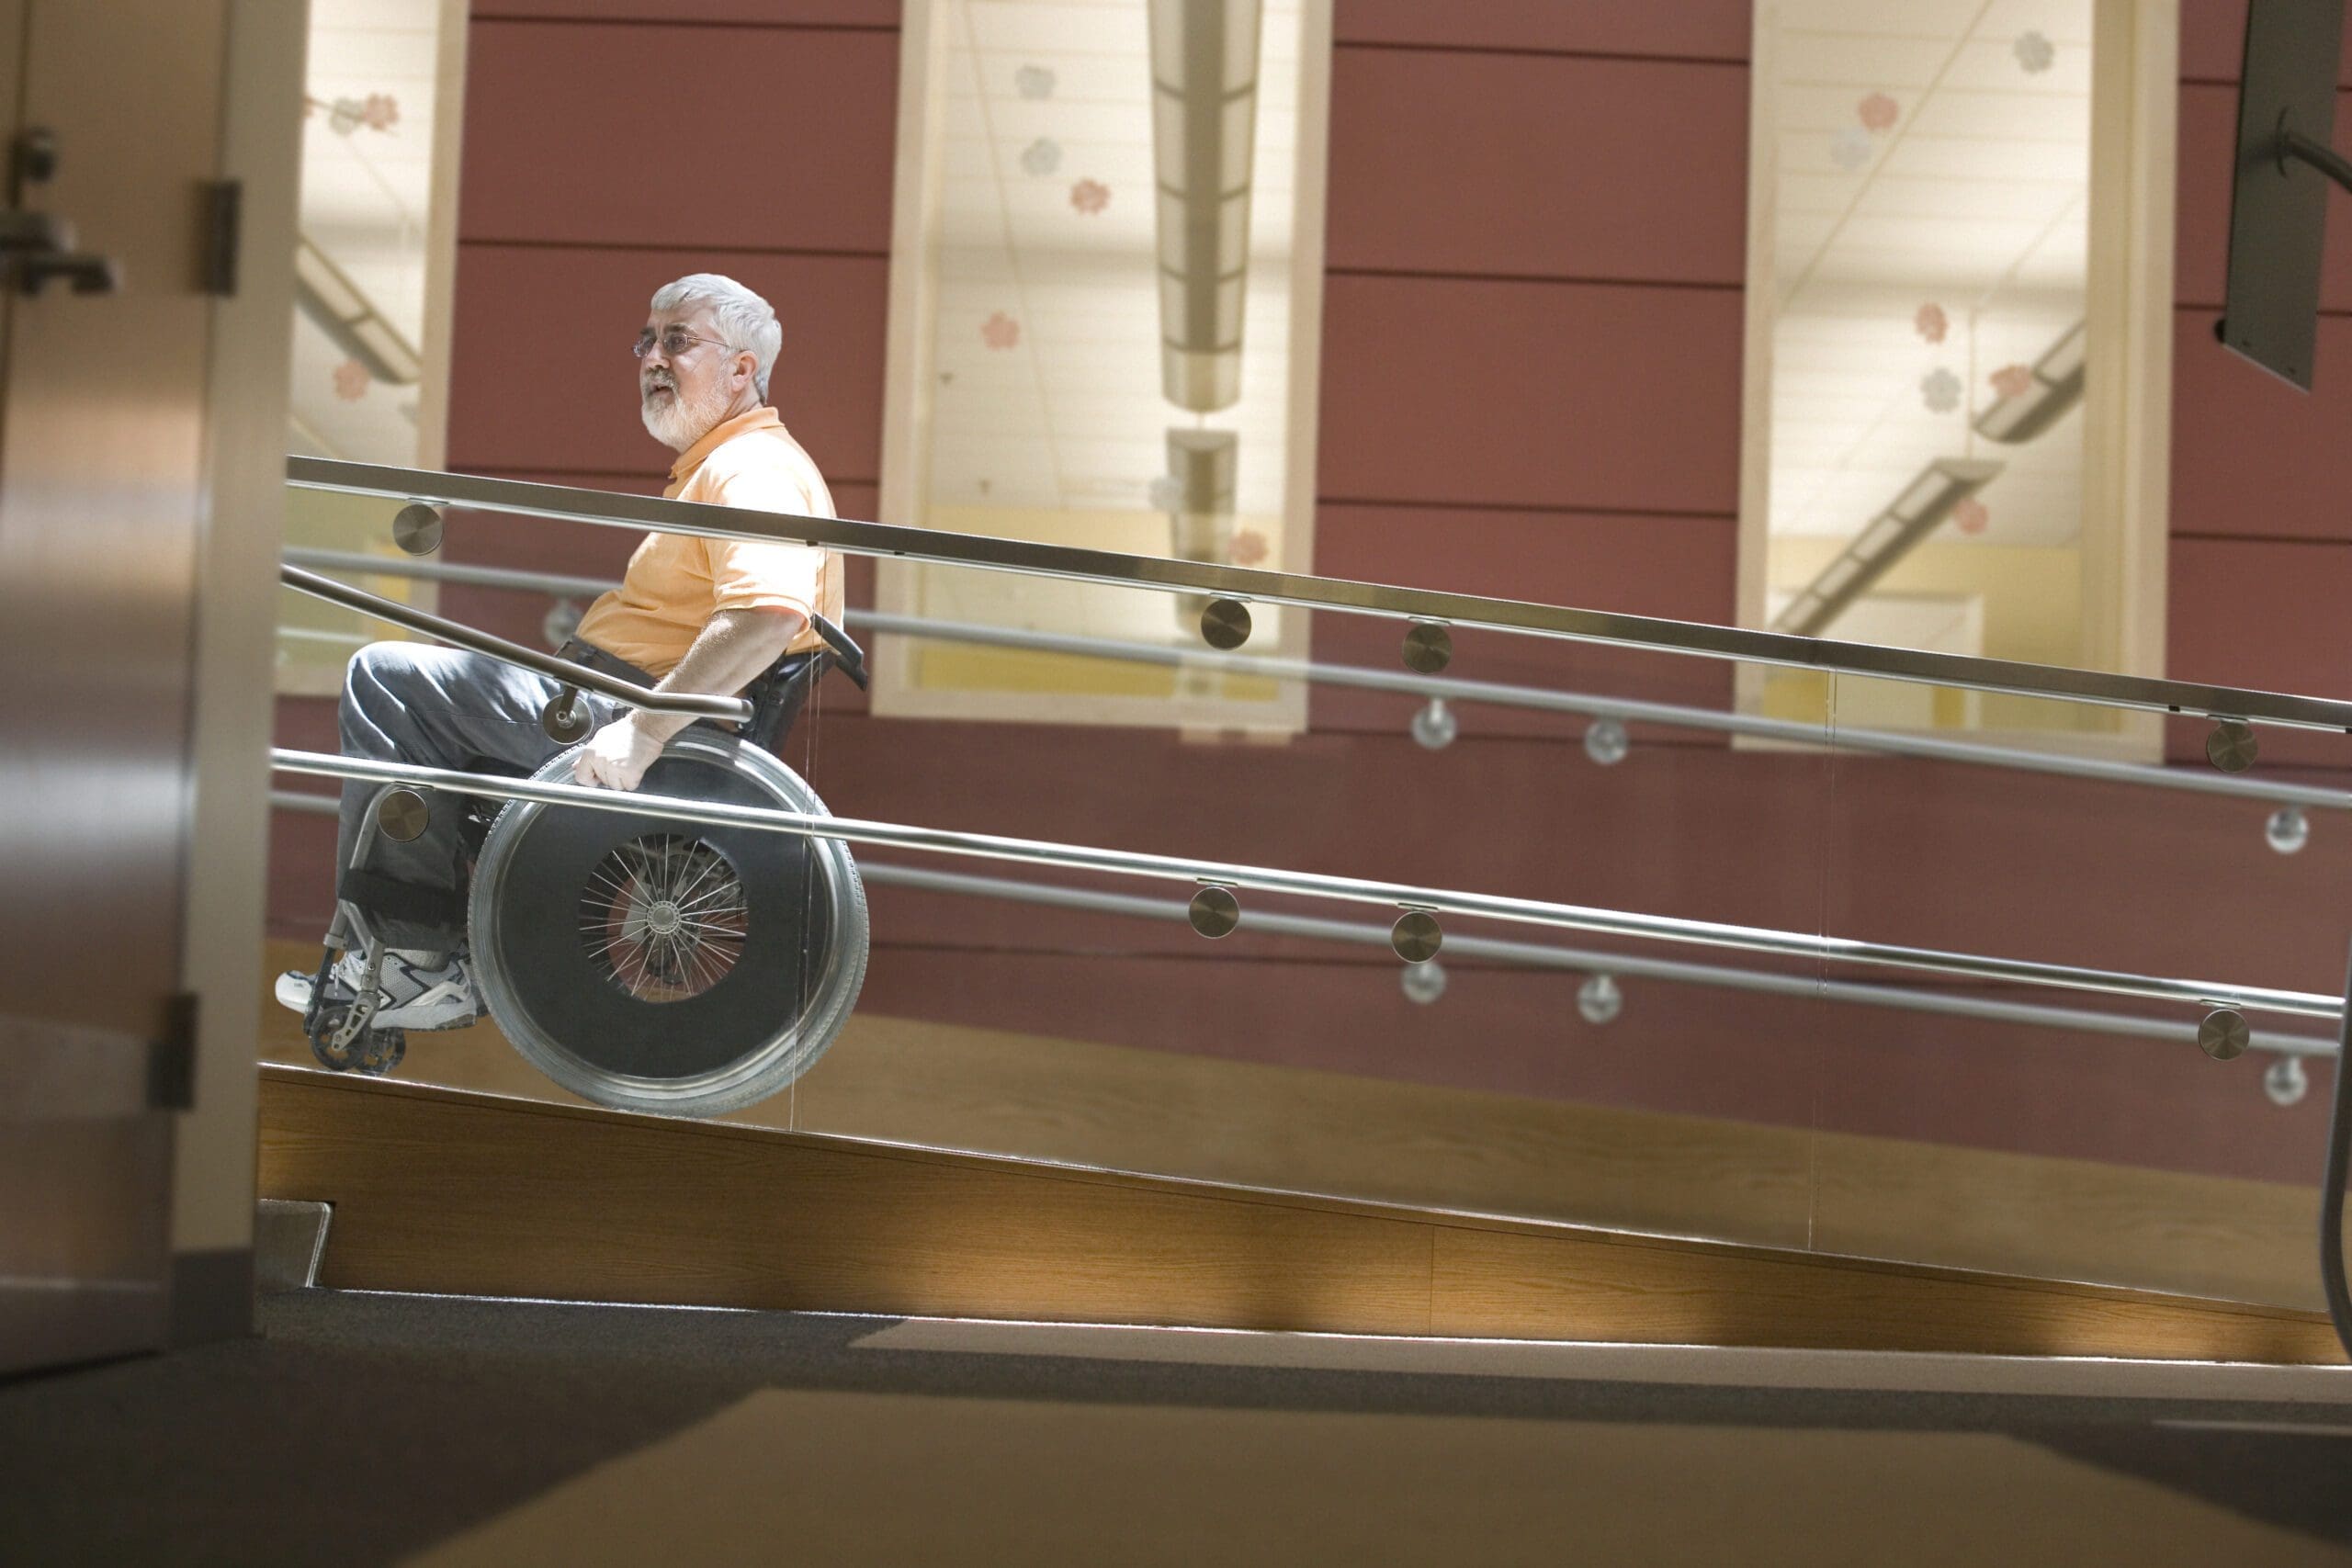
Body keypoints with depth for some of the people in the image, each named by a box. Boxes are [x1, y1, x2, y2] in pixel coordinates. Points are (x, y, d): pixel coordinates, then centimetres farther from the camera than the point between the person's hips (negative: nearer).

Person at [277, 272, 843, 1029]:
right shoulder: (718, 466, 21)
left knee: (386, 678, -11)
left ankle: (416, 954, -10)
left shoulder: (757, 473, -15)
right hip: (606, 696, 12)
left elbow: (768, 614, -33)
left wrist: (646, 730, -36)